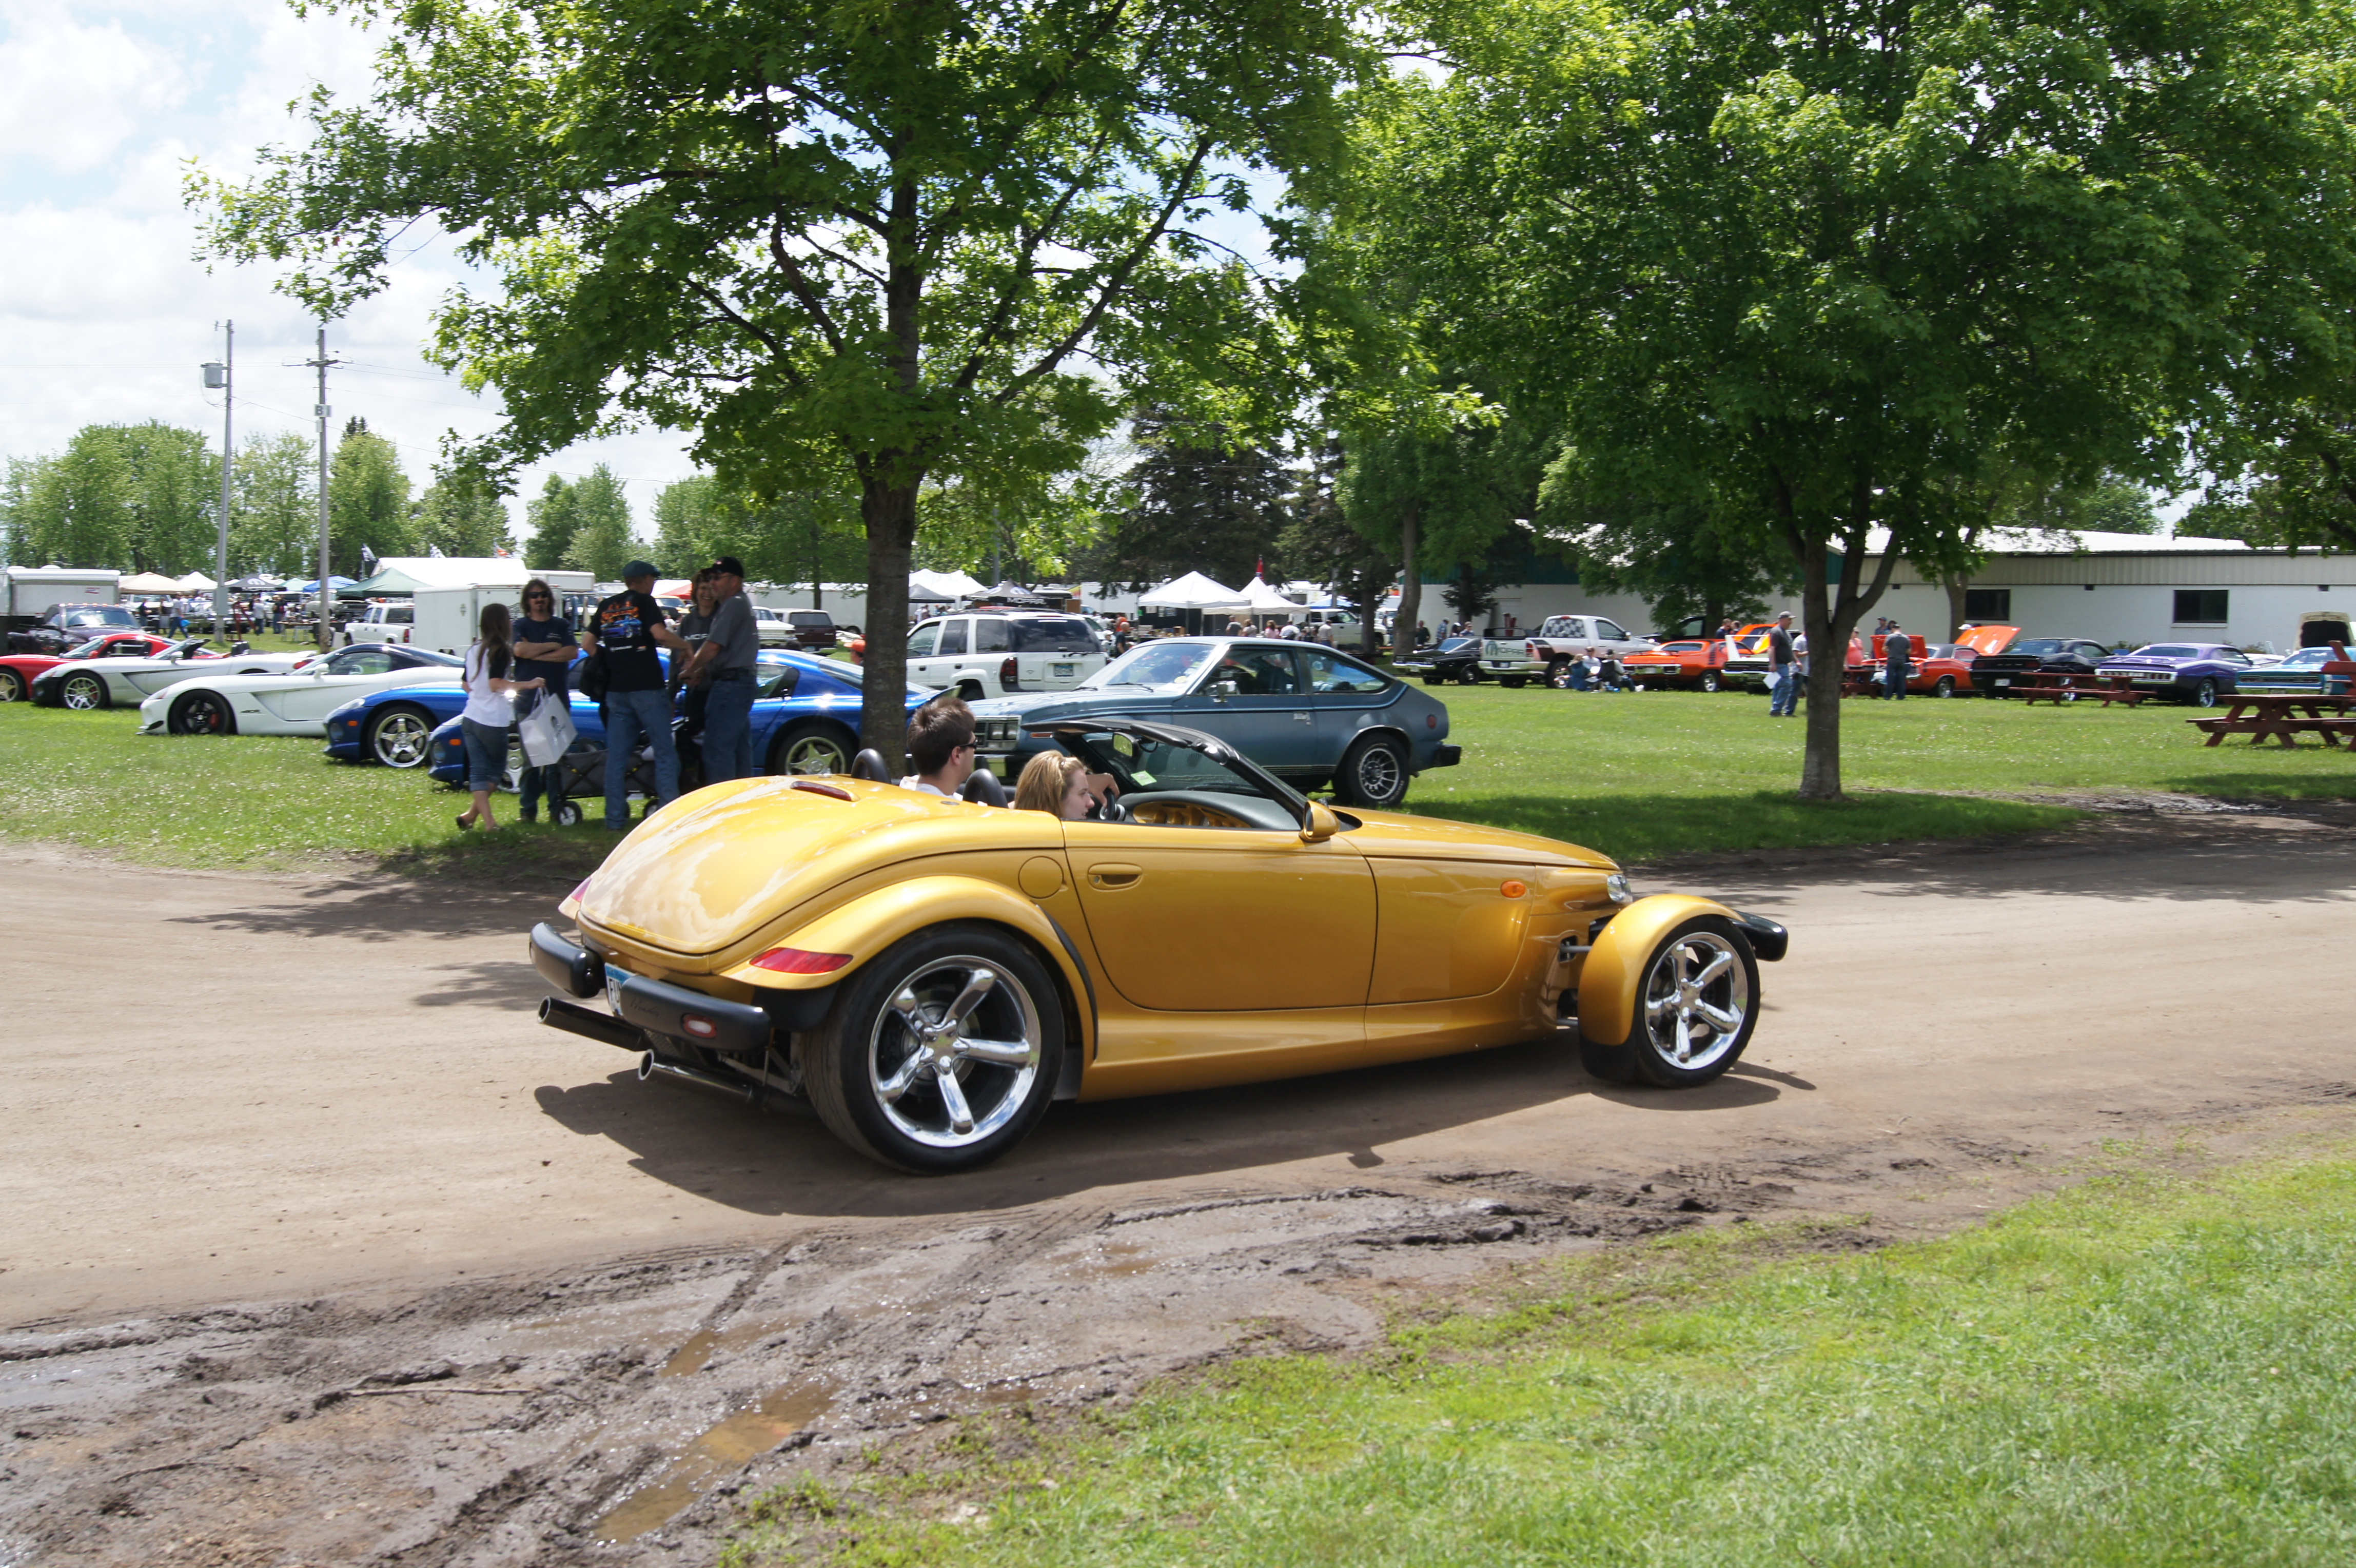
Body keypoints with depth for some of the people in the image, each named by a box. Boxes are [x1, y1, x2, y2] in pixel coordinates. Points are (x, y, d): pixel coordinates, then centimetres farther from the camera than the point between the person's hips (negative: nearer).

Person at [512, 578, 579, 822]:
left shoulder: (562, 626, 13)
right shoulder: (521, 626, 10)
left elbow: (572, 652, -4)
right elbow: (520, 649, -10)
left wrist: (537, 654, -7)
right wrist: (552, 647, -4)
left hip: (557, 696, 1)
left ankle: (556, 806, 2)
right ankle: (528, 807, 1)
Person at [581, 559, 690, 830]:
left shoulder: (606, 606, 14)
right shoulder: (644, 602, -2)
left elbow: (587, 642, 14)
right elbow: (659, 634, -16)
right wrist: (684, 646, -2)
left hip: (616, 689, 6)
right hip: (647, 686, -5)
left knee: (616, 757, 7)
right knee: (665, 754, -1)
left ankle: (616, 819, 7)